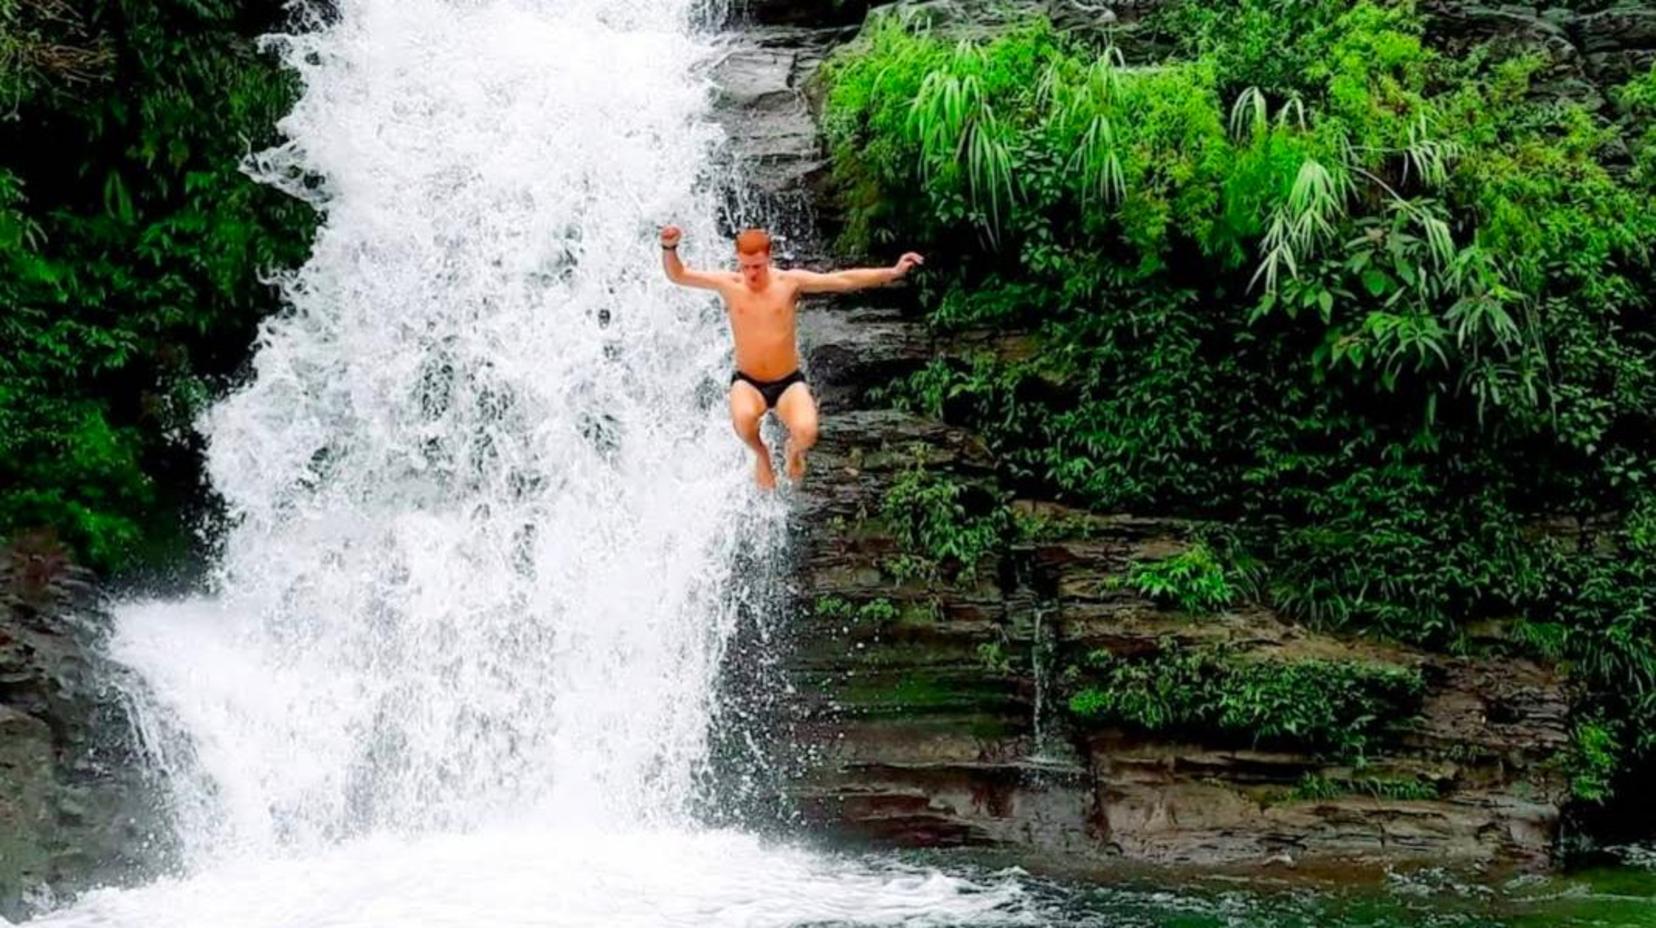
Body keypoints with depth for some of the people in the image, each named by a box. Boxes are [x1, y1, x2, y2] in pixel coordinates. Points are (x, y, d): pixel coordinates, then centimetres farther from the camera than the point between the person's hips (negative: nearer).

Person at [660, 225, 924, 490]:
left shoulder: (790, 282, -9)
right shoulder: (728, 284, -6)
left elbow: (843, 280, -11)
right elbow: (677, 275, -4)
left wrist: (893, 272, -18)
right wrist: (669, 248, -25)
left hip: (789, 382, 0)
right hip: (747, 382, 0)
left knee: (806, 432, -28)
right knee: (743, 418, -35)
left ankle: (794, 451, 15)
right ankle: (761, 454, 4)